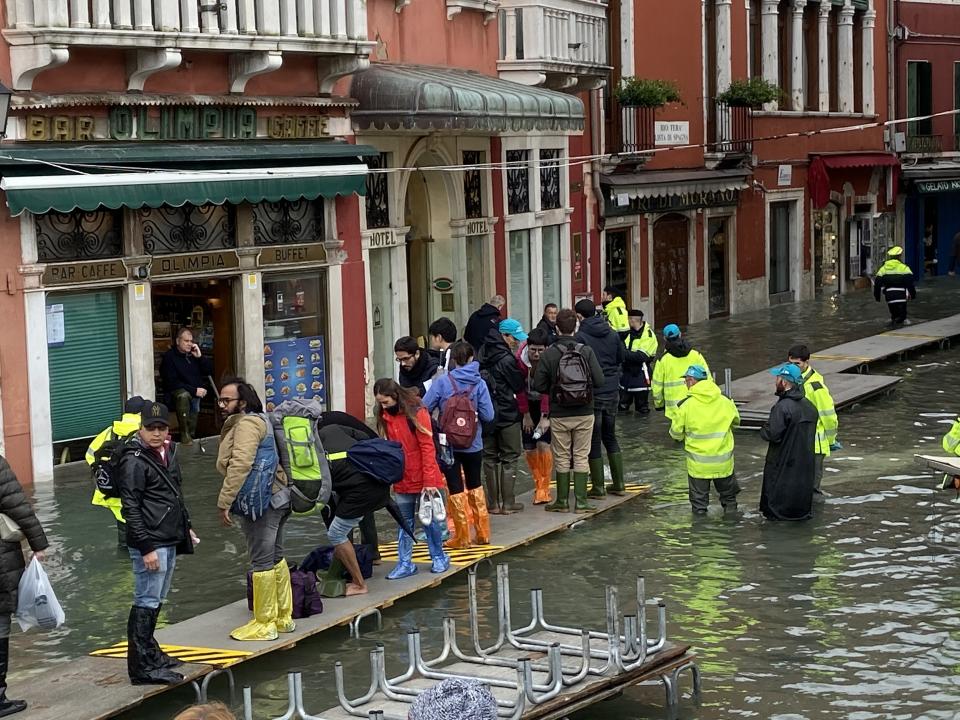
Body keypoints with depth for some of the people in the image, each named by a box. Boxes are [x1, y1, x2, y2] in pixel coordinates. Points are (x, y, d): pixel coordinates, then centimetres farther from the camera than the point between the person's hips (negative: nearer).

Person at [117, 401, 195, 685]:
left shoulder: (167, 452, 12)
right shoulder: (134, 461, -15)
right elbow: (130, 508, -18)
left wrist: (185, 527, 24)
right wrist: (146, 547, -21)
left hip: (170, 541, 9)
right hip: (150, 544, -9)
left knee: (157, 600, 18)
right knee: (147, 603, -7)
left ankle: (151, 653, 29)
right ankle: (142, 667, -5)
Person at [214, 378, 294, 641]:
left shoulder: (246, 424, -15)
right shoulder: (259, 420, 20)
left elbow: (240, 466, -26)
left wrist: (224, 503, -23)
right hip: (276, 498, 11)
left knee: (262, 562, -4)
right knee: (275, 558, 17)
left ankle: (265, 625, 2)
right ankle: (283, 617, 26)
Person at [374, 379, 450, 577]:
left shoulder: (417, 413, -15)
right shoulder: (385, 417, 3)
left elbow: (428, 448, -15)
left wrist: (429, 481, -17)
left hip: (423, 479, -5)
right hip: (403, 481, 5)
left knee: (429, 520, 7)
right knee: (404, 522, 9)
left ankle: (439, 558, 21)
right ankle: (405, 563, 14)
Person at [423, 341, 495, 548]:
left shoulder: (442, 382, -12)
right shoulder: (479, 384, -8)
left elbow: (425, 408, -12)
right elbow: (488, 415, -10)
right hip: (473, 444, 2)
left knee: (456, 489, 8)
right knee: (475, 486, 20)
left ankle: (462, 537, 11)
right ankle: (483, 533, 24)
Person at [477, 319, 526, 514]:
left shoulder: (483, 354, 3)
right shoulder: (506, 359, -18)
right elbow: (519, 386, -8)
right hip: (507, 414, -6)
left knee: (490, 458, 12)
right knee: (510, 458, 5)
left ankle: (493, 503, 14)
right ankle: (508, 503, 5)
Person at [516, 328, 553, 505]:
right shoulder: (520, 359, -17)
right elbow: (519, 389, -7)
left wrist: (545, 417, -27)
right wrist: (525, 415, -4)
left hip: (547, 405, -3)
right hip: (528, 404, 3)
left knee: (543, 444, -15)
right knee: (529, 448, 2)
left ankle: (544, 489, -7)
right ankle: (538, 484, 19)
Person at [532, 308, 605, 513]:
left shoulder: (549, 354, -9)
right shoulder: (586, 351, -7)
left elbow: (538, 385, -9)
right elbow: (600, 381, -10)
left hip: (559, 415, -1)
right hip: (584, 413, 1)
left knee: (562, 458, 10)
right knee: (581, 457, 8)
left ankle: (562, 501, 16)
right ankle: (580, 501, 7)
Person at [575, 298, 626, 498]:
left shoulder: (580, 337, -15)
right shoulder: (612, 334, 3)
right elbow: (622, 357, 11)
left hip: (592, 393, -6)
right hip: (612, 391, 6)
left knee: (593, 440, 3)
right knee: (610, 437, 17)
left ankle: (598, 487, 5)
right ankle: (618, 483, 18)